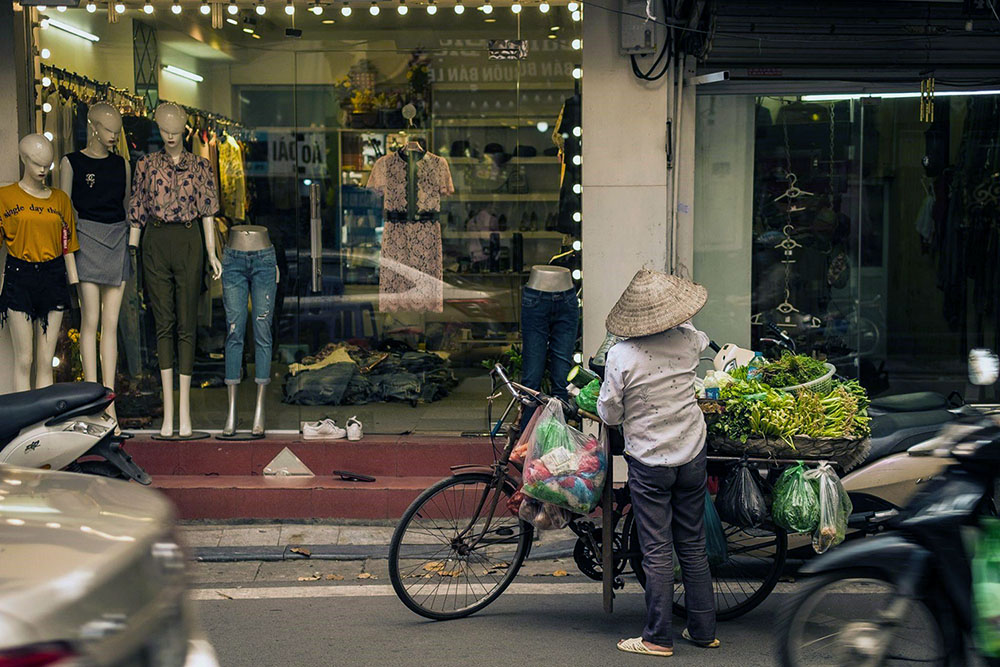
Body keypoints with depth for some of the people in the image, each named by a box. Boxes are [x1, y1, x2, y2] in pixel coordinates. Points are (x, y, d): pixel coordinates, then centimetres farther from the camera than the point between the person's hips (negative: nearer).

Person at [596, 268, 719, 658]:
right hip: (692, 455, 4)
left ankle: (659, 638, 8)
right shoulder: (688, 341, -4)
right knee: (693, 546, 14)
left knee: (657, 552, 2)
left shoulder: (621, 356, -17)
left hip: (649, 461, -4)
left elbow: (610, 414, -8)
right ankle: (703, 631, 22)